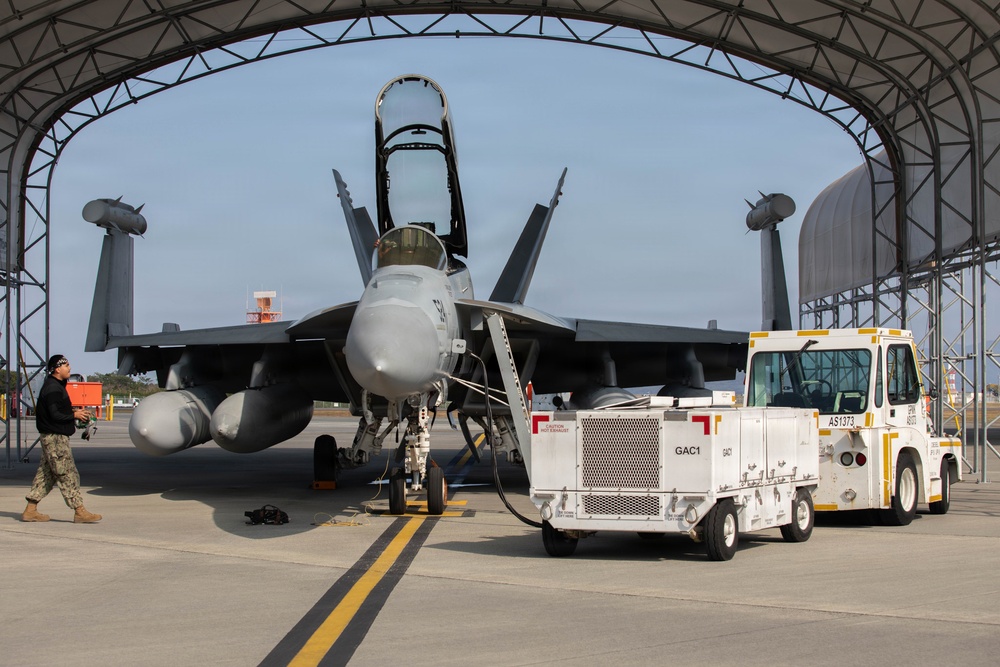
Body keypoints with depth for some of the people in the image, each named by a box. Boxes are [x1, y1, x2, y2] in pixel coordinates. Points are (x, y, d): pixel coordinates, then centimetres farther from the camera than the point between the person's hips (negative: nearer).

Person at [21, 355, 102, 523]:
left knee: (46, 474, 12)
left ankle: (30, 510, 15)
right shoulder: (53, 388, -16)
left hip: (53, 437, 10)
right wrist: (74, 416, -10)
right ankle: (79, 511, -6)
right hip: (55, 438, -10)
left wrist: (74, 413, 9)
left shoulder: (56, 386, 16)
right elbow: (55, 415, -21)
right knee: (67, 474, -8)